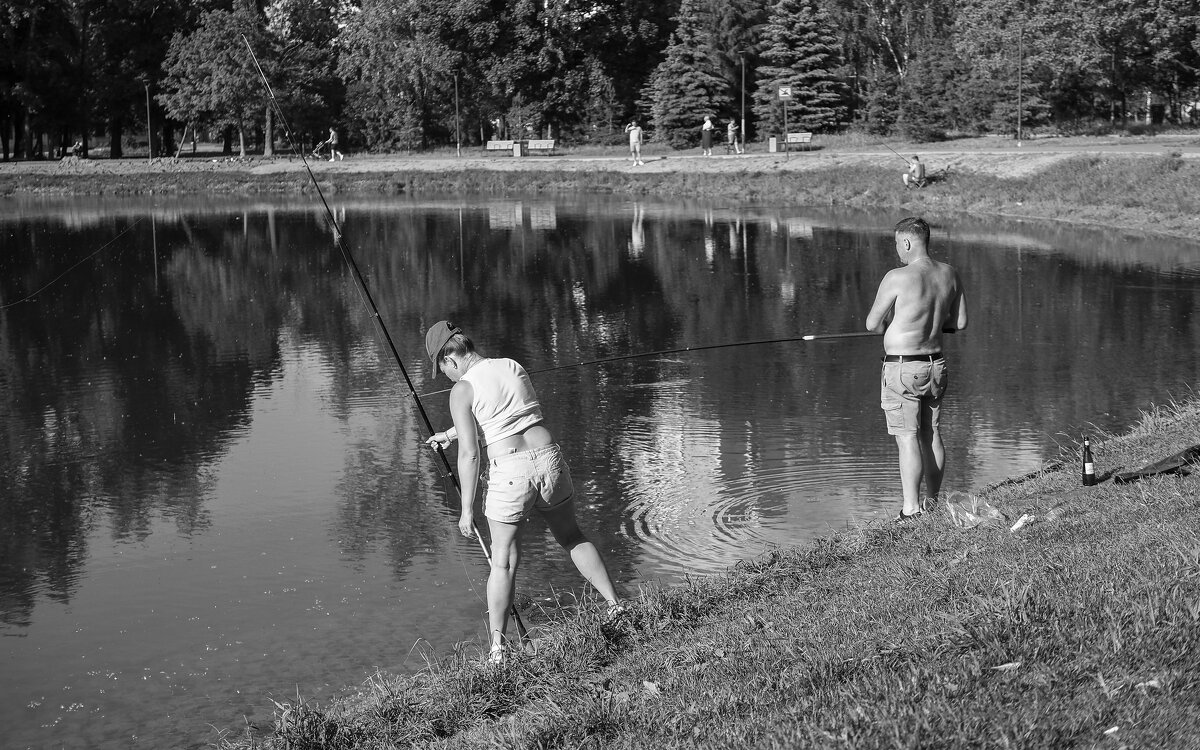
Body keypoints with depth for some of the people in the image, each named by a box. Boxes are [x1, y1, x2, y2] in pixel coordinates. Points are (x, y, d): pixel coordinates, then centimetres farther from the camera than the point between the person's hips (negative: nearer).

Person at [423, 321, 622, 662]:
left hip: (509, 472, -5)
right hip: (548, 458, 5)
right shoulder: (513, 366, 12)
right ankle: (615, 606, 25)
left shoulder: (462, 390, -6)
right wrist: (451, 434, 35)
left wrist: (467, 508, -3)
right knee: (572, 538, 25)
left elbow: (469, 453, -9)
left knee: (504, 561, 7)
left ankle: (497, 649, 11)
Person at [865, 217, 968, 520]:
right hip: (935, 364, 7)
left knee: (908, 440, -4)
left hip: (902, 369, -7)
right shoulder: (948, 274, 2)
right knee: (932, 436, 15)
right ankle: (933, 504, 25)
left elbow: (872, 323, -11)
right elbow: (960, 322, 9)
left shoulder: (898, 278, -19)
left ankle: (911, 512, -3)